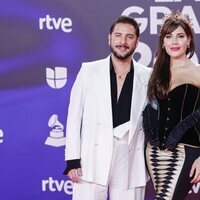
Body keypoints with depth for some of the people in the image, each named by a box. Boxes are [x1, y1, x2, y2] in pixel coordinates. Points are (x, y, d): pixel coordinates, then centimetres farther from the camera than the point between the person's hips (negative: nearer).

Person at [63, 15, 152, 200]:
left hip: (131, 163, 1)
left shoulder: (148, 77, 6)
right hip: (93, 161, -1)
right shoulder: (89, 71, 6)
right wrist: (72, 159, -3)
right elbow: (75, 116, 4)